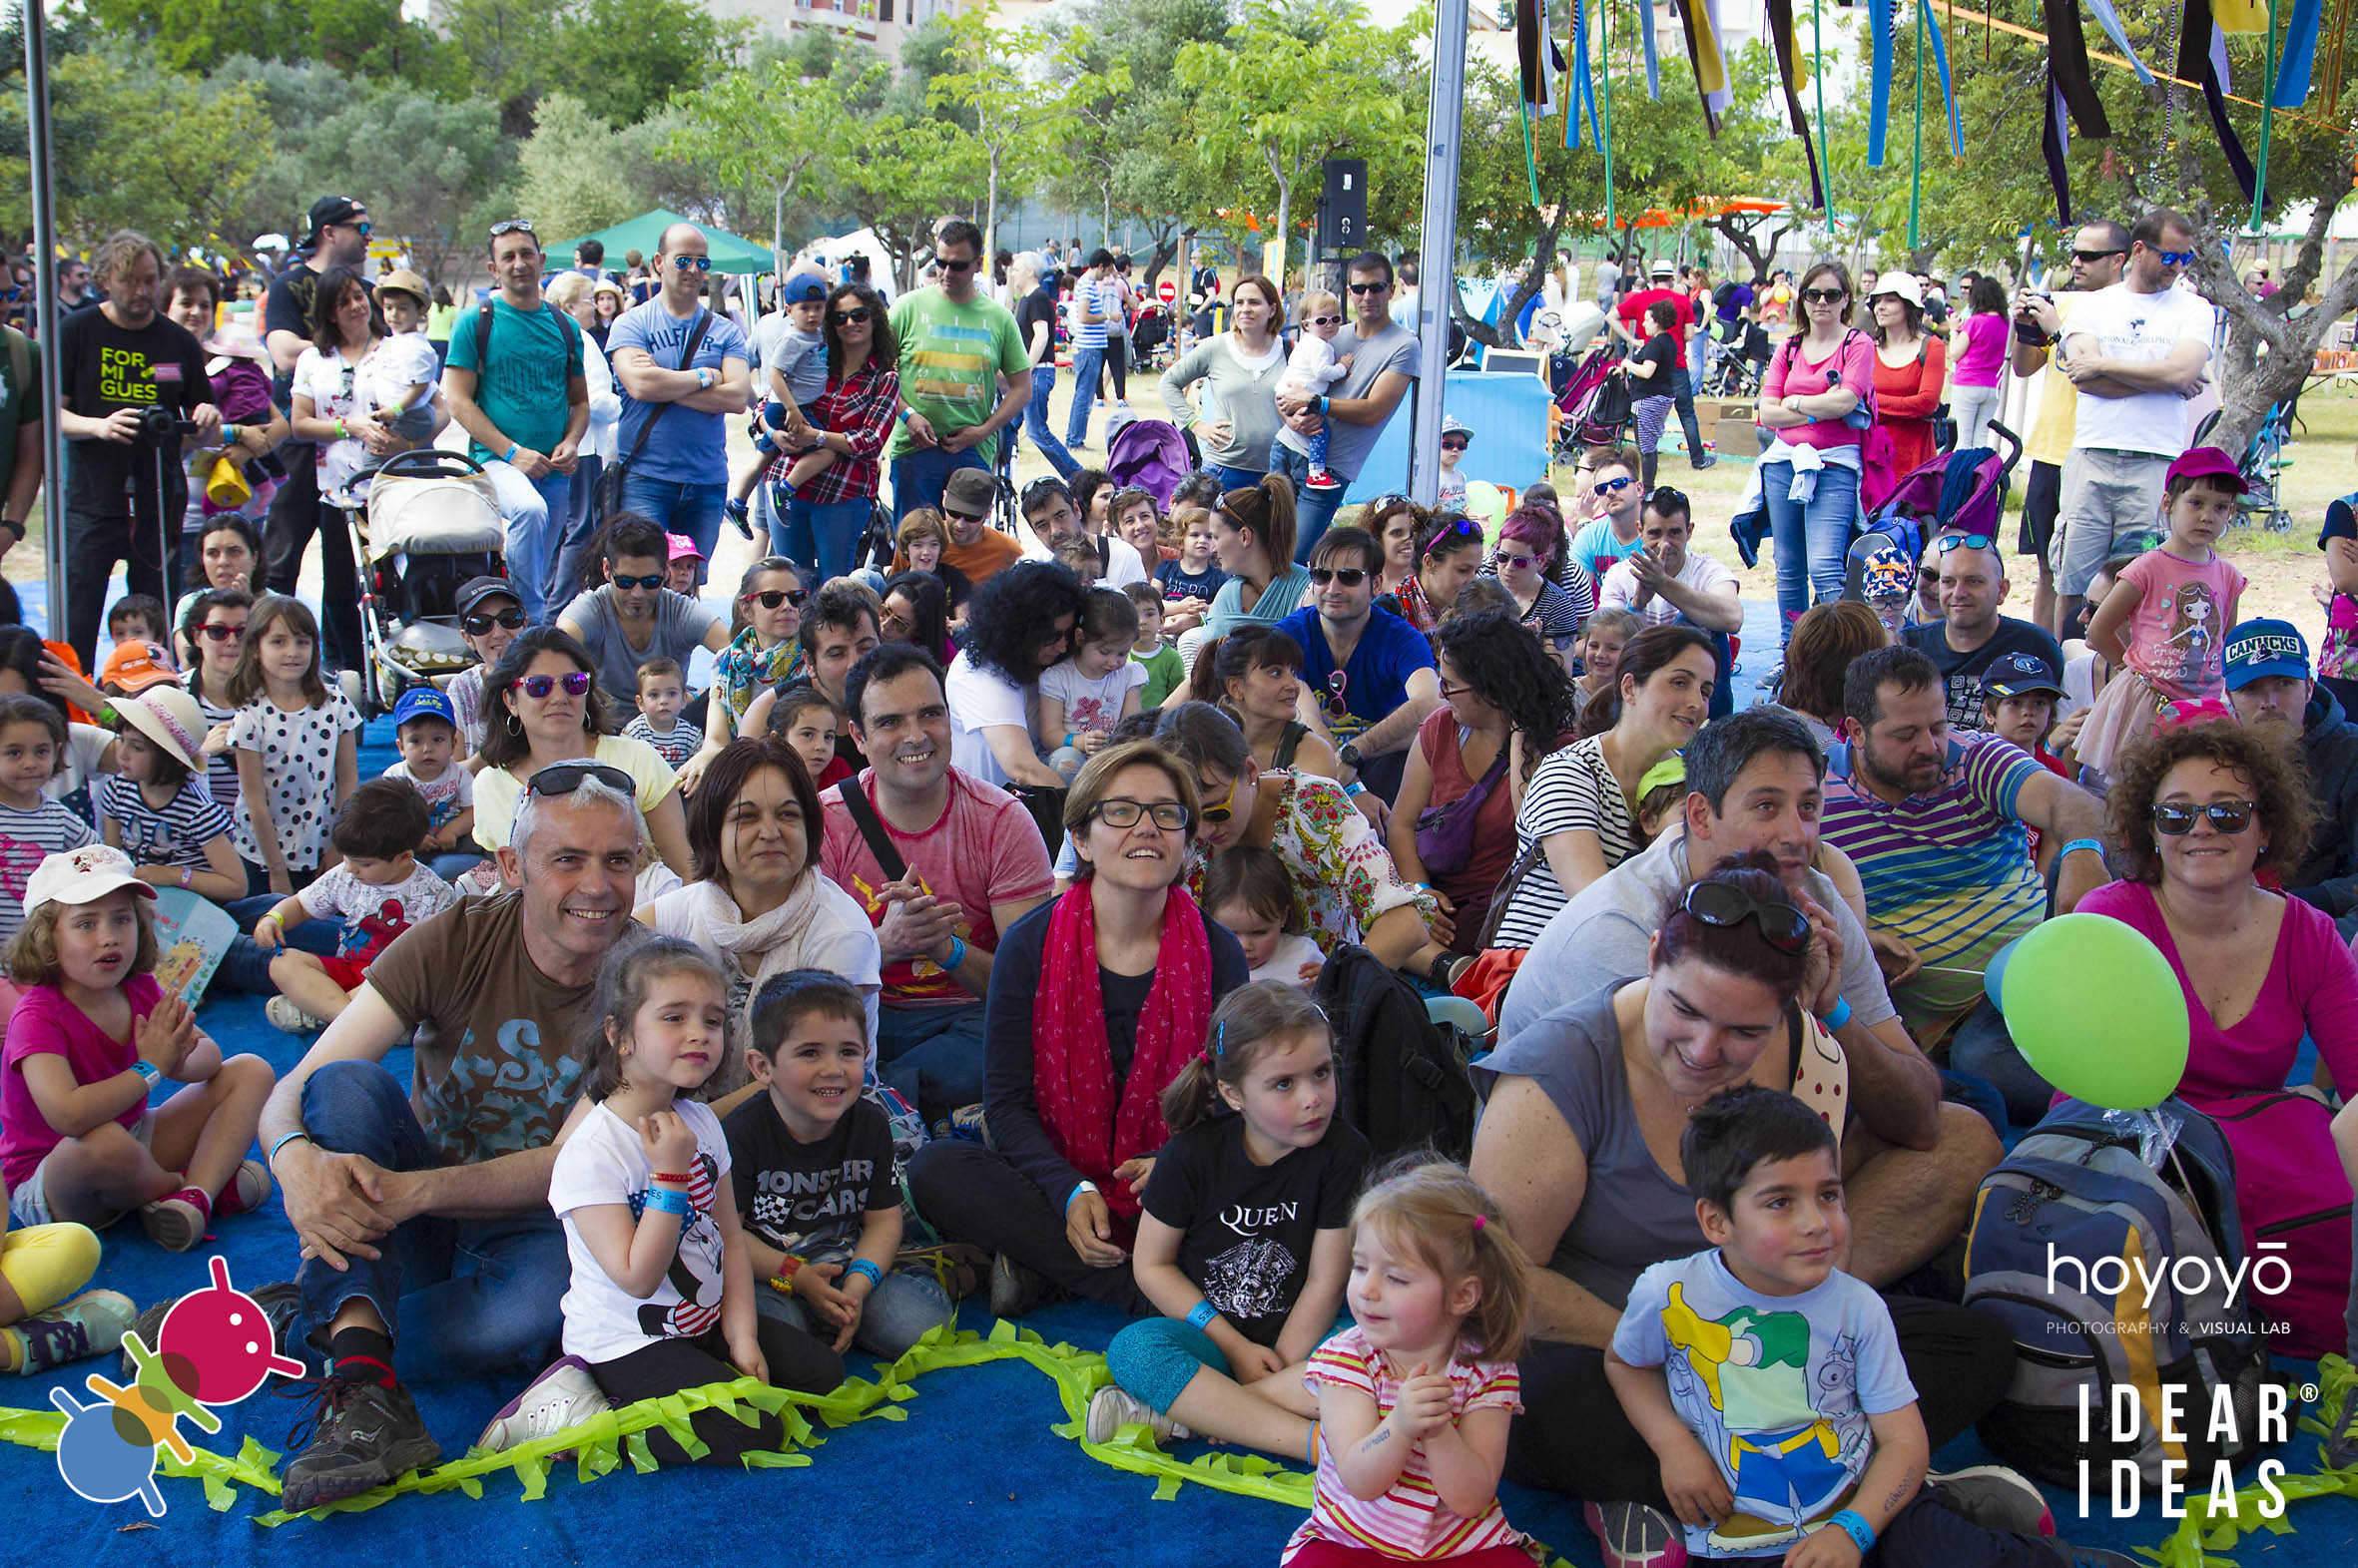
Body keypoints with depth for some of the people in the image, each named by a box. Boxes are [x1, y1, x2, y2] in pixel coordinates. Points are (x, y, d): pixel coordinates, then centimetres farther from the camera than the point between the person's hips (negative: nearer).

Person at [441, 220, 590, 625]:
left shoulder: (565, 327, 13)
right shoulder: (476, 324, 1)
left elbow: (580, 401, 20)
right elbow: (459, 400, -4)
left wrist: (570, 443, -1)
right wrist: (511, 452, -14)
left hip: (554, 470, 5)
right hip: (497, 459, -4)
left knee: (539, 573, 7)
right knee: (529, 509, -35)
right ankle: (532, 618, -27)